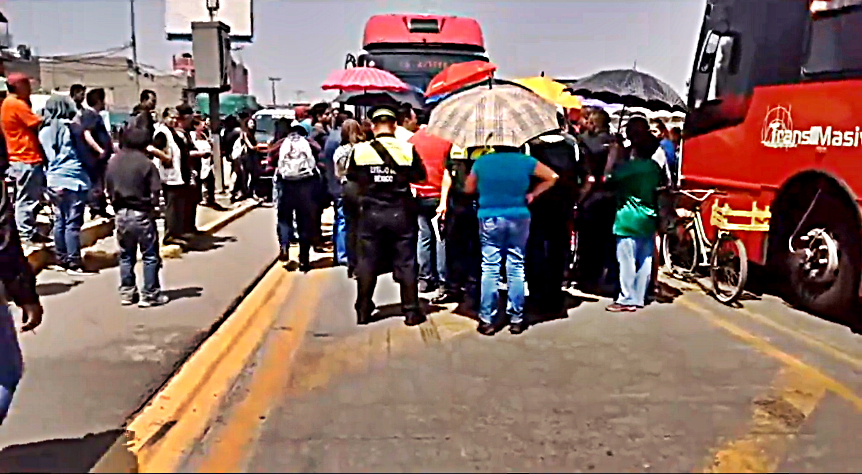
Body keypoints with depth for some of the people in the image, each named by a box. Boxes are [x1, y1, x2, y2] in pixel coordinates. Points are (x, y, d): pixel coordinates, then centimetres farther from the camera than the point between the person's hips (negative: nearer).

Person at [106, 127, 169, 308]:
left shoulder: (112, 162, 5)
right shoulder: (146, 163, -11)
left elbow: (109, 190, 8)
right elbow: (155, 193, -12)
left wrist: (118, 206, 15)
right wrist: (152, 206, 4)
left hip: (121, 214, 5)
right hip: (142, 214, -5)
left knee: (126, 256, 16)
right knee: (150, 256, 5)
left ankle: (126, 292, 20)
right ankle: (150, 294, 6)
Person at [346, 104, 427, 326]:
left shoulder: (359, 151, -5)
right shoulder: (408, 150, -8)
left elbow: (351, 176, 8)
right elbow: (420, 176, 2)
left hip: (371, 214, 1)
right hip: (401, 214, -1)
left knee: (367, 262, 11)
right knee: (406, 263, 8)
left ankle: (363, 311, 19)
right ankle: (411, 311, 13)